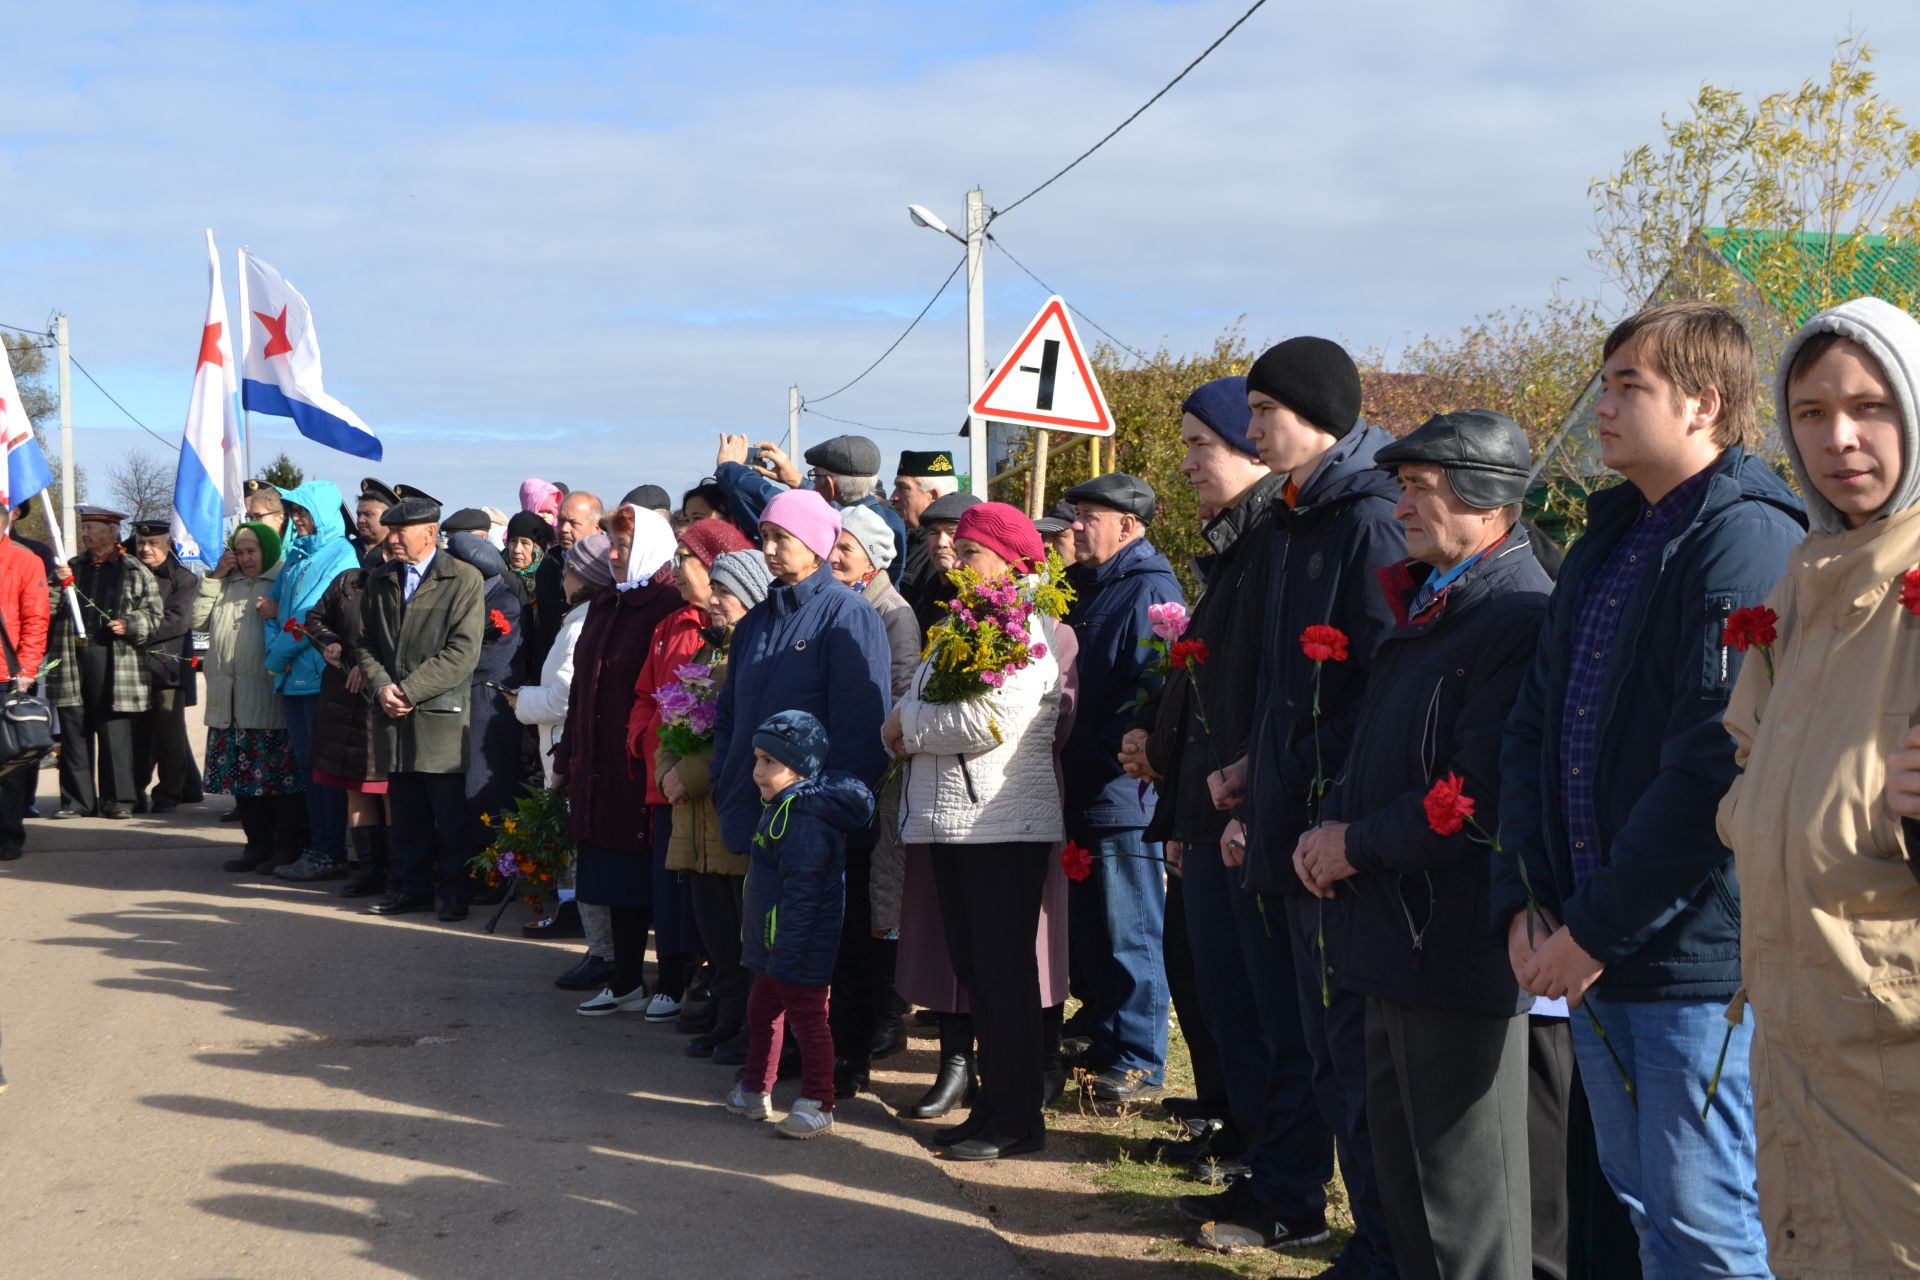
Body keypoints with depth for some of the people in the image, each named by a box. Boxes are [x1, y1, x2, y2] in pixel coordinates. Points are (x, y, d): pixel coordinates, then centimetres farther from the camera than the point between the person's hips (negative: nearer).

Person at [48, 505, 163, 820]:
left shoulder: (135, 572, 6)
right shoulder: (71, 568, 18)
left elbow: (152, 613, 4)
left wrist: (129, 625, -12)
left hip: (115, 664, -4)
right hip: (72, 662, 4)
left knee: (116, 735, -2)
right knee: (74, 734, 4)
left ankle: (117, 800, 4)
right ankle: (77, 800, 9)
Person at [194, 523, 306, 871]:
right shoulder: (228, 583, 19)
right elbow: (200, 620, 13)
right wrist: (213, 578, 8)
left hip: (268, 696, -7)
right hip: (229, 696, 7)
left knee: (281, 774, -3)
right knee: (243, 775, 10)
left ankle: (288, 846, 4)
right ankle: (258, 843, 19)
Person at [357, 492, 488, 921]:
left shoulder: (465, 580, -5)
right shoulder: (380, 580, 14)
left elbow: (463, 652, -11)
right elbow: (367, 642, 15)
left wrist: (409, 691, -14)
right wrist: (381, 686, -4)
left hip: (441, 719, -5)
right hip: (395, 721, 5)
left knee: (451, 819, 1)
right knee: (405, 817, 10)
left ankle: (455, 893, 10)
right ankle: (409, 887, 19)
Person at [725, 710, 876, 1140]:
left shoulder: (804, 818, -24)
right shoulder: (782, 809, 11)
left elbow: (801, 894, -26)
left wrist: (786, 952, -25)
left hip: (801, 952, -11)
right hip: (772, 946, 11)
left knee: (807, 1019, -3)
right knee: (761, 1011, 21)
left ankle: (817, 1105, 5)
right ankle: (755, 1091, 34)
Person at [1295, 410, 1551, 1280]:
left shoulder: (1518, 613, -18)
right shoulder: (1426, 602, 14)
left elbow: (1485, 793, -25)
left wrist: (1360, 846, -13)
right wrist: (1334, 829, 2)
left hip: (1459, 945, -10)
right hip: (1395, 932, 10)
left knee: (1464, 1210, 1)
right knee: (1402, 1174, 21)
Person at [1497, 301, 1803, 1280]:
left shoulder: (1746, 540, -14)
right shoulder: (1606, 545, 15)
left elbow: (1717, 768, -21)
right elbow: (1532, 731, 14)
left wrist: (1599, 927, -17)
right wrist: (1523, 903, 3)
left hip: (1700, 960, -9)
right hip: (1589, 953, 9)